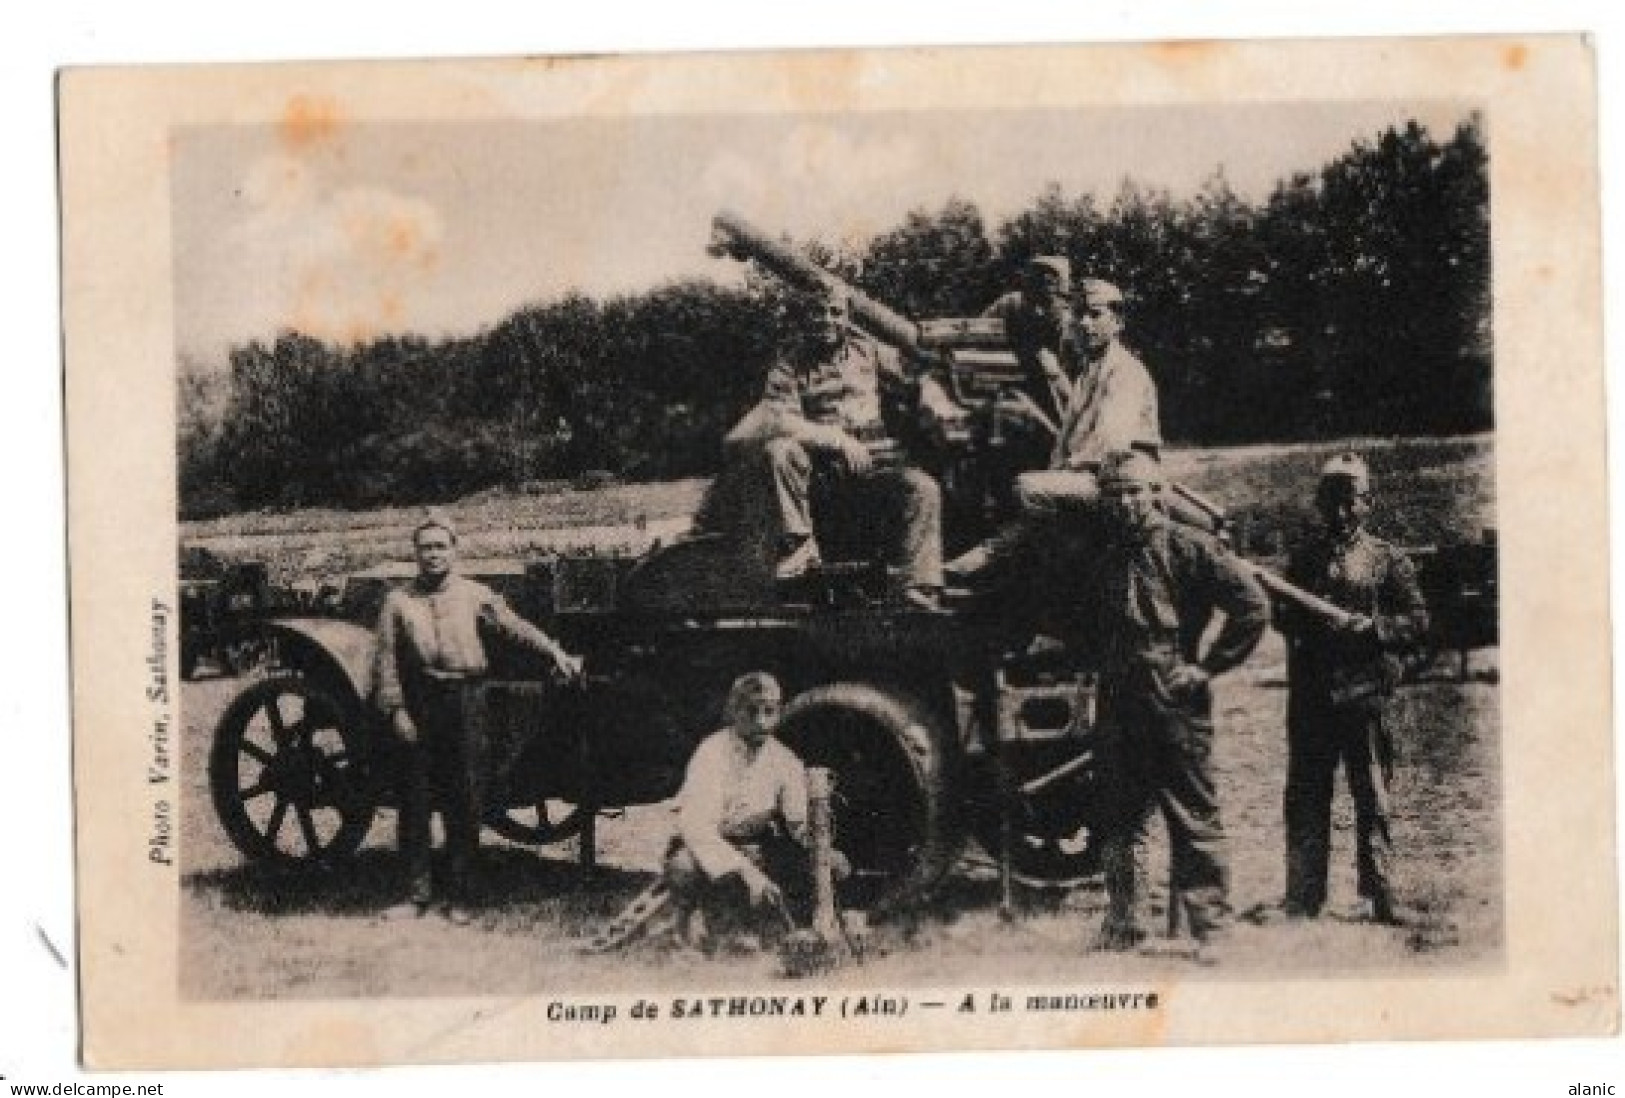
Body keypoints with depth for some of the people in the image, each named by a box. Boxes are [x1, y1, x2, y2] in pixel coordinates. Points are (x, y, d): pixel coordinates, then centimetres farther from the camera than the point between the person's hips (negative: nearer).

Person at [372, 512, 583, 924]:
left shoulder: (474, 595, 10)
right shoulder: (398, 601, 8)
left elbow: (514, 626, 6)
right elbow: (386, 661, 4)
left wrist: (556, 652, -4)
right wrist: (396, 709, -4)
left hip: (463, 701, 0)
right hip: (417, 705, 0)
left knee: (465, 805, 1)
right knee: (414, 802, 2)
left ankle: (457, 897, 10)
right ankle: (417, 893, 10)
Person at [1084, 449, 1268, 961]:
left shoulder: (1188, 548, -4)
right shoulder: (1105, 560, 15)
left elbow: (1253, 607, -9)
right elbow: (1091, 626, 34)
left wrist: (1207, 666, -9)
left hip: (1175, 703, -6)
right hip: (1119, 706, 6)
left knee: (1194, 819, -2)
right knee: (1121, 820, 10)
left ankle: (1211, 927, 3)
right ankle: (1123, 924, 19)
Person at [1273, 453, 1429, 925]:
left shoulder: (1387, 559, 4)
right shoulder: (1304, 556, 14)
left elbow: (1418, 620, 1)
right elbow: (1281, 615, 15)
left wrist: (1371, 628, -14)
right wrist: (1303, 617, -7)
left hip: (1363, 692, -3)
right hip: (1309, 693, 3)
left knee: (1372, 798, 0)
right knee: (1305, 798, 5)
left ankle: (1377, 896, 5)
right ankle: (1303, 897, 10)